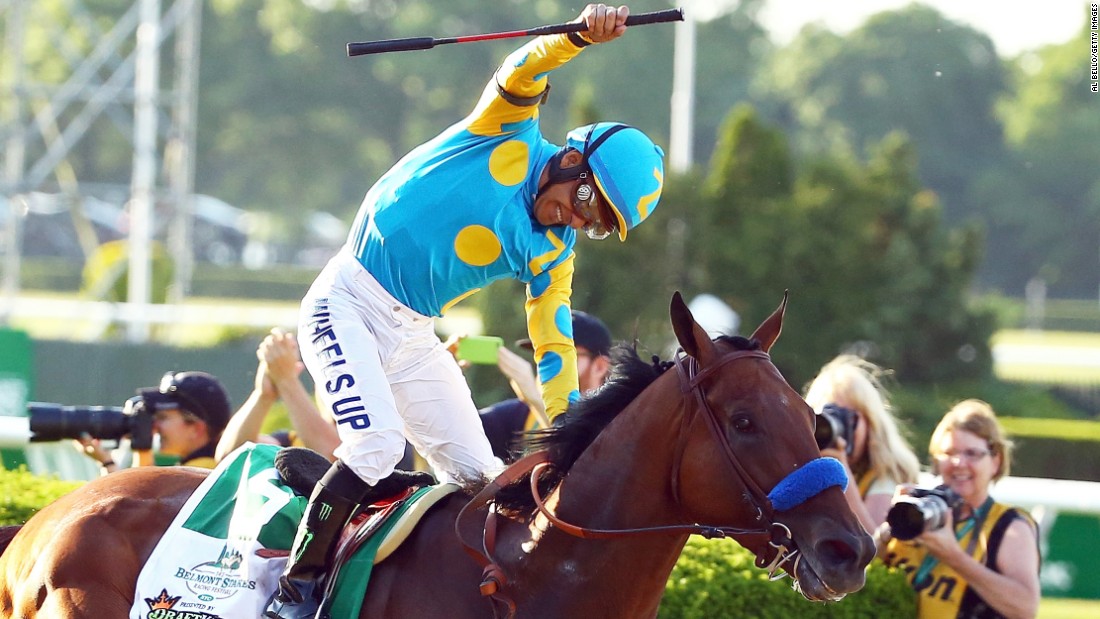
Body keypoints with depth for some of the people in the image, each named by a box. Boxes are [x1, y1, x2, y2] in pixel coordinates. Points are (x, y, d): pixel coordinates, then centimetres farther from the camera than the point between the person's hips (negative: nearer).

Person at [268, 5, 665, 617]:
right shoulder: (510, 136, -8)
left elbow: (556, 345, 4)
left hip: (413, 336, 7)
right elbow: (521, 73, -26)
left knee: (479, 475, 0)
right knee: (377, 444, -24)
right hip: (348, 302, -7)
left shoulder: (553, 252, 5)